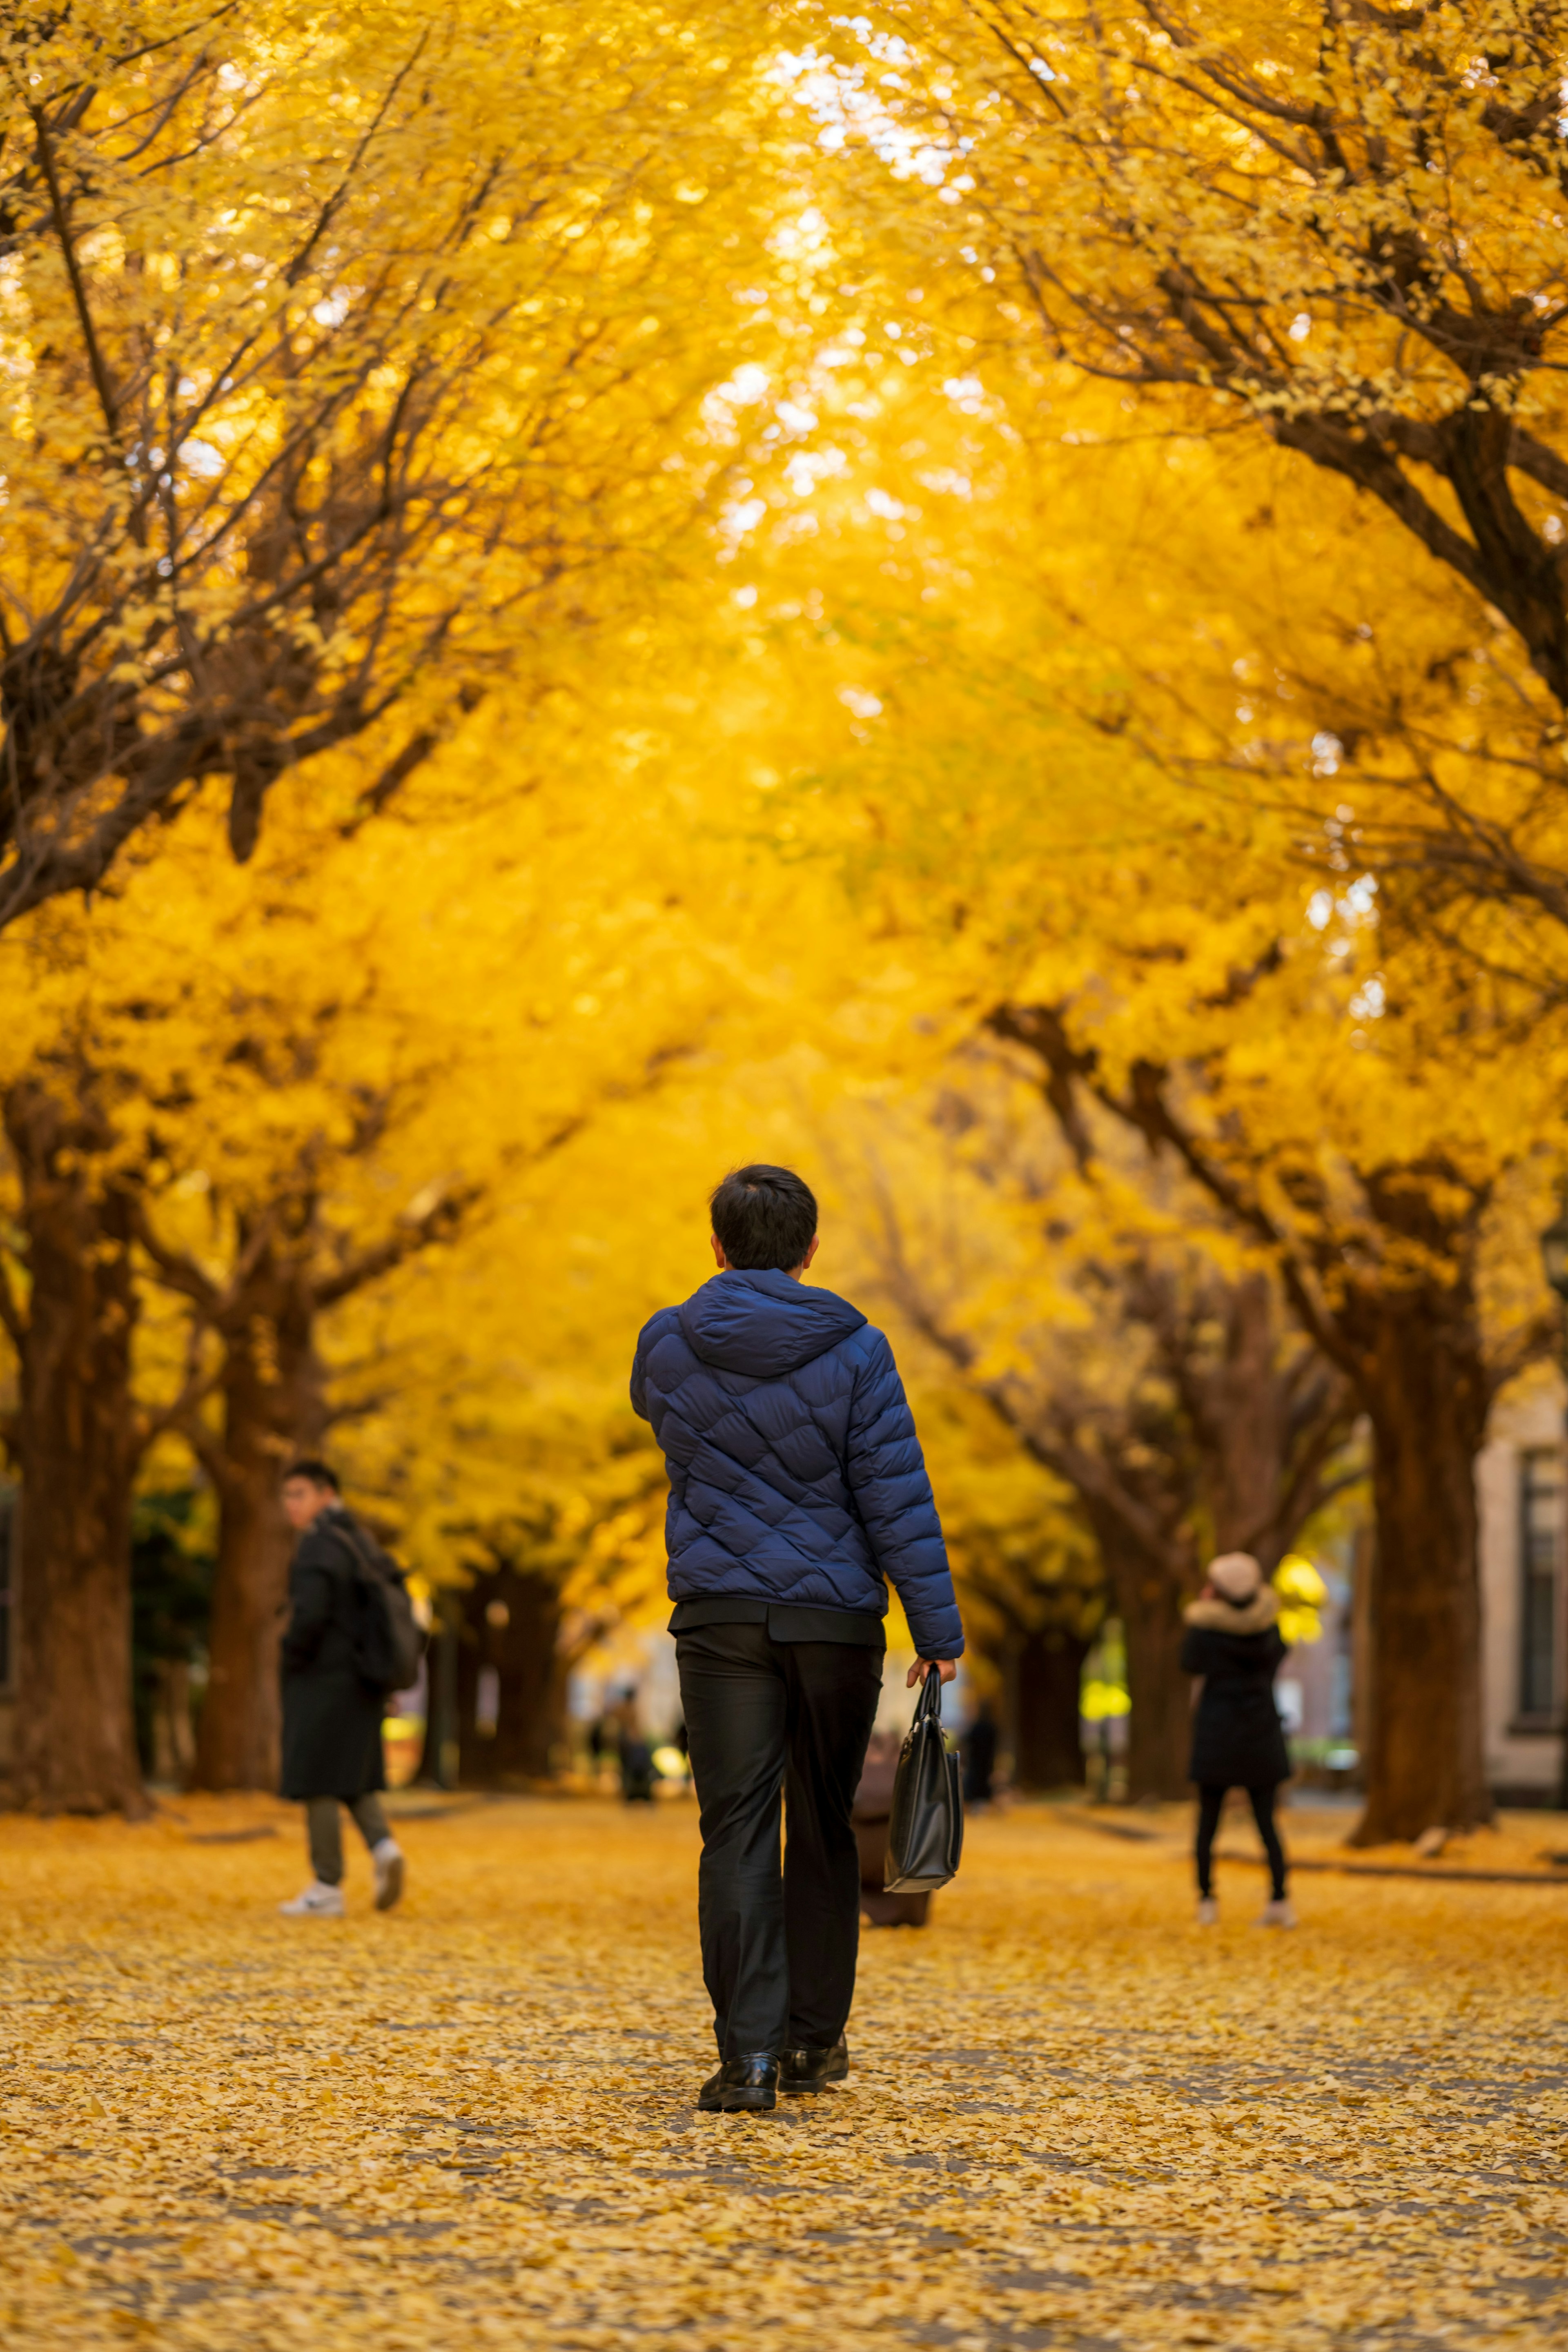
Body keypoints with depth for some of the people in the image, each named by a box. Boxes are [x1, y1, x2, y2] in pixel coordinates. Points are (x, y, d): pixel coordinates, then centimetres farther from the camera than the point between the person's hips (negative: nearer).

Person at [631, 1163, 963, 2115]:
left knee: (738, 1833, -1)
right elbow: (898, 1500, -8)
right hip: (837, 1619, 0)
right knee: (824, 1831, 13)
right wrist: (939, 1628, -5)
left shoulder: (668, 1344, 0)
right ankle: (814, 2038, 20)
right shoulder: (855, 1353, -6)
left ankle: (750, 2054, -11)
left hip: (721, 1619, 0)